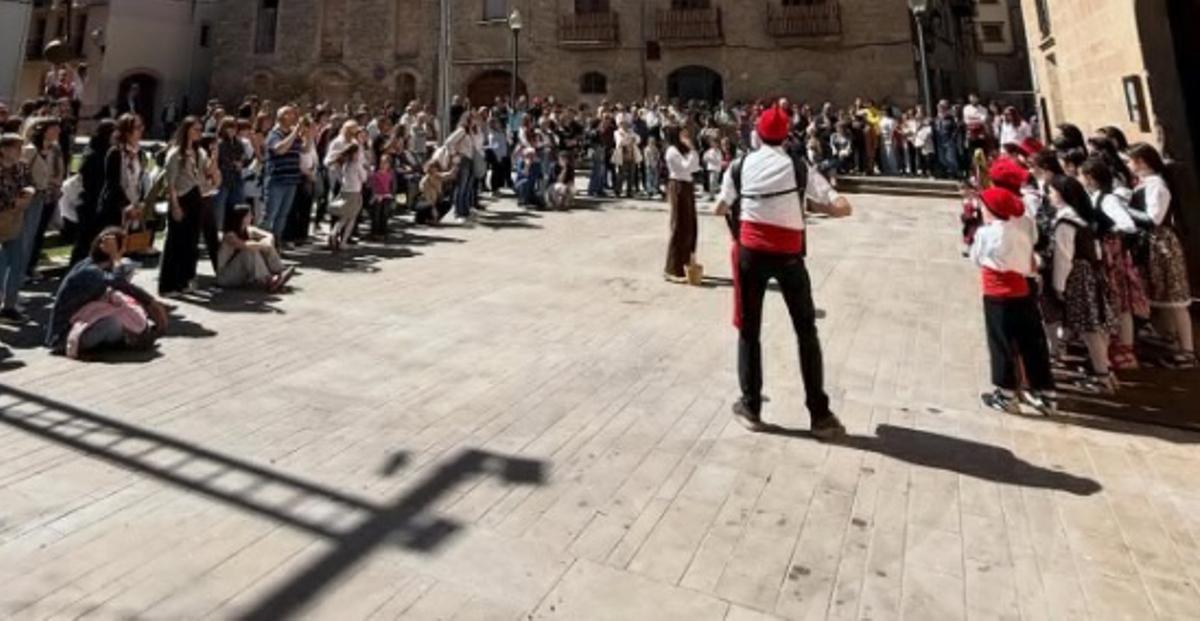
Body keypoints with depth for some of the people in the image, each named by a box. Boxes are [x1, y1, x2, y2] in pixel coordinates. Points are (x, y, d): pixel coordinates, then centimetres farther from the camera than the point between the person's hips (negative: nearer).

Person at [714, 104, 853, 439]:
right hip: (788, 254, 0)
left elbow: (720, 208, 15)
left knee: (749, 329, 12)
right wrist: (815, 204, 14)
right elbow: (842, 208, -2)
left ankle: (751, 408, 17)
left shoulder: (740, 166, 4)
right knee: (806, 330, 10)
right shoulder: (799, 168, 1)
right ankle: (820, 414, 13)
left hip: (751, 250, 1)